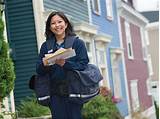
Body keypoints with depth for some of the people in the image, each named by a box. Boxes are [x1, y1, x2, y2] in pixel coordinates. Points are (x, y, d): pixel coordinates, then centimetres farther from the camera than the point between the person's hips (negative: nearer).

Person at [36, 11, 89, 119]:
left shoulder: (77, 42, 3)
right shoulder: (46, 46, 12)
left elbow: (83, 65, -7)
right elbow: (39, 70, 8)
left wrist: (64, 64, -21)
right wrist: (45, 65, -14)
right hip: (55, 93, 3)